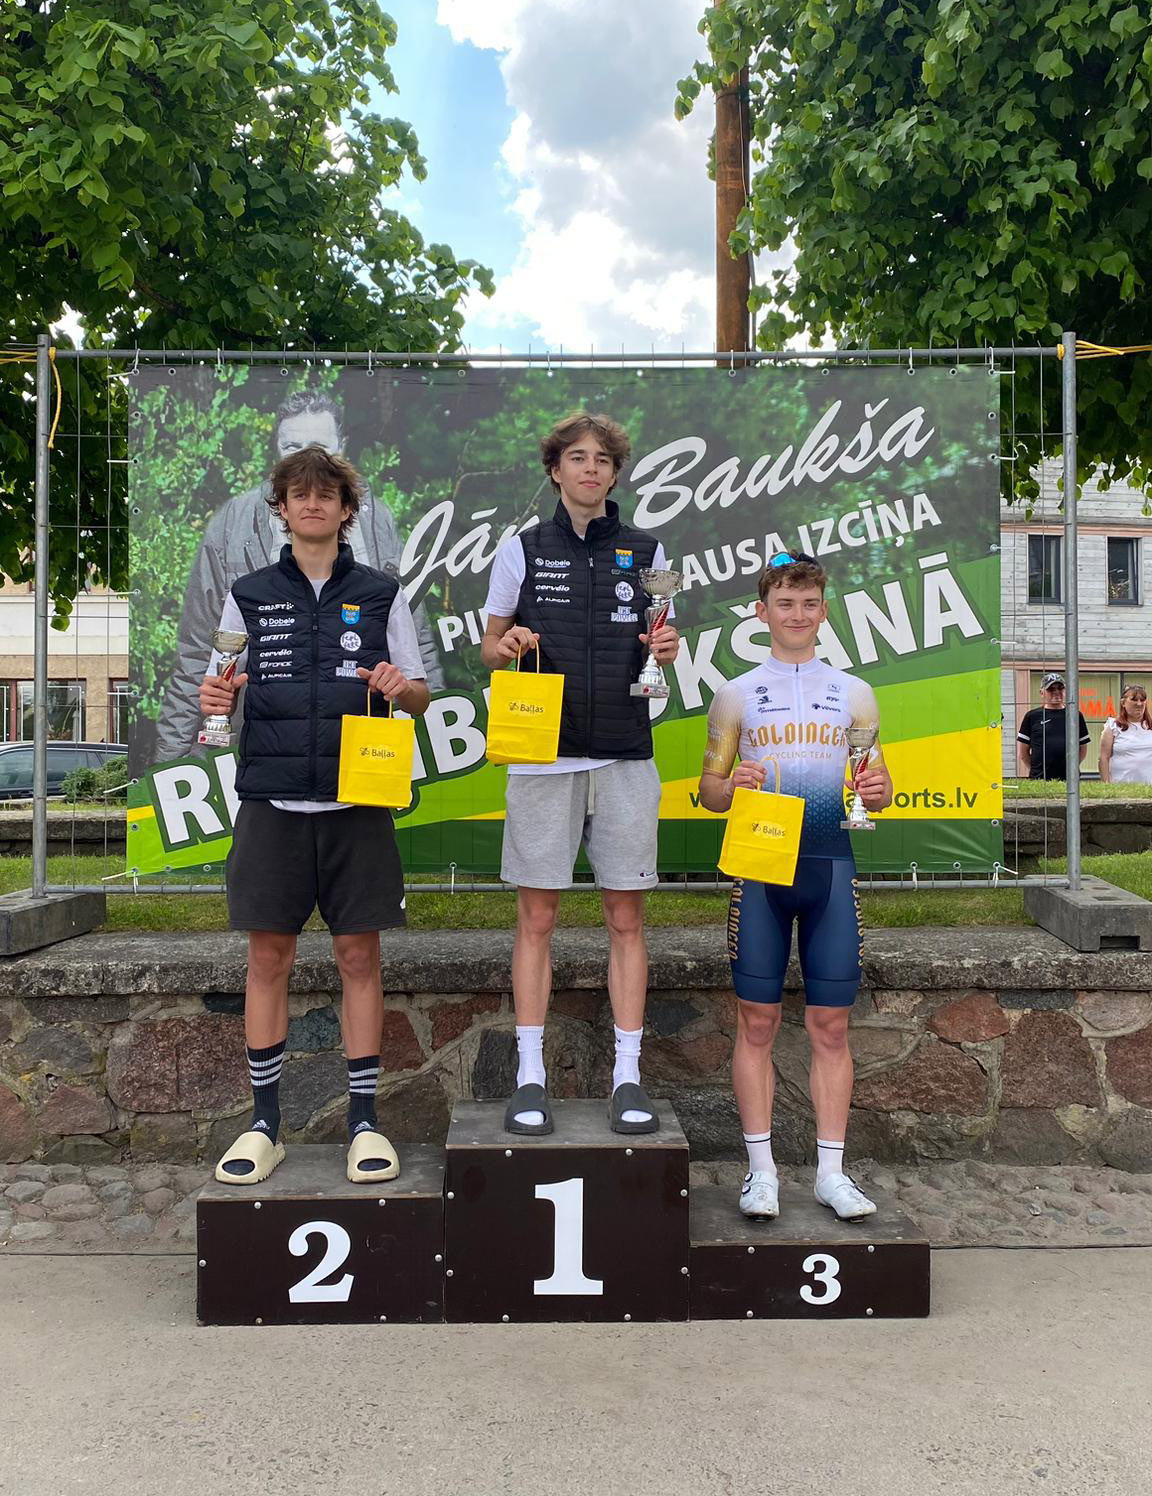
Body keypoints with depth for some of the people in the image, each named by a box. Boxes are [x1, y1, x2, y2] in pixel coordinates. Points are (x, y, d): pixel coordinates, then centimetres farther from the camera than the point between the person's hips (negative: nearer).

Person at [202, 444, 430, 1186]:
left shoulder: (380, 593, 8)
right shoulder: (249, 595, 11)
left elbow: (422, 695, 9)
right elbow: (222, 691, 12)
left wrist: (399, 686, -13)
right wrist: (214, 698, -10)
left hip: (357, 801, -1)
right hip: (272, 800, 1)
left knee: (359, 955, 3)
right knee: (269, 957, 5)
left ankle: (365, 1119, 14)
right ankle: (265, 1122, 18)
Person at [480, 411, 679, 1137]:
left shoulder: (646, 550, 10)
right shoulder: (522, 548, 6)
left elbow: (658, 645, 16)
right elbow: (489, 647, 11)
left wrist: (667, 648, -6)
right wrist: (507, 646, -11)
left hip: (626, 757, 1)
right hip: (543, 756, -1)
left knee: (627, 920, 5)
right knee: (537, 919, 2)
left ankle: (628, 1077, 14)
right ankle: (531, 1078, 13)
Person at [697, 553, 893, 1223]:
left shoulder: (854, 693, 12)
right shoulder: (737, 694, 9)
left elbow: (877, 784, 14)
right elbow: (709, 787, 9)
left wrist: (878, 790, -9)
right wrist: (732, 788, -13)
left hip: (830, 863, 1)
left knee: (831, 1023, 5)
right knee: (758, 1021, 2)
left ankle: (832, 1171, 16)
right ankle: (762, 1169, 14)